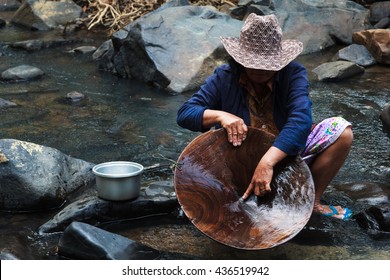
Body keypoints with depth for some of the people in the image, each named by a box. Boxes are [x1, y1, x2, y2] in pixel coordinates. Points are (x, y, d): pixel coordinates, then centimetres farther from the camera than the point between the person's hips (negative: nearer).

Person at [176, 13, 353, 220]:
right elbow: (185, 113, -16)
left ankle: (312, 201, -6)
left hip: (285, 154, 1)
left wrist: (267, 162, -47)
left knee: (342, 131, -18)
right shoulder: (225, 77, -13)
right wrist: (220, 115, -37)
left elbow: (301, 120, -34)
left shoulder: (293, 74, -17)